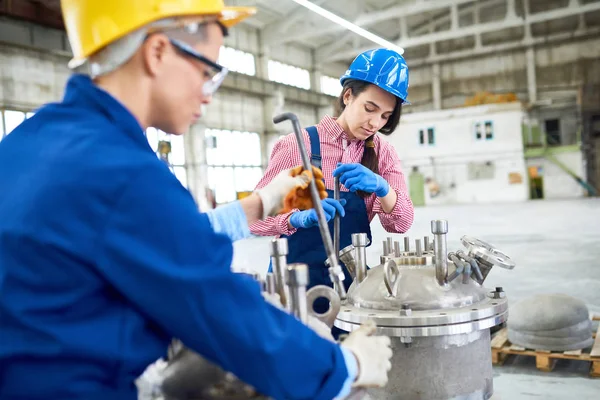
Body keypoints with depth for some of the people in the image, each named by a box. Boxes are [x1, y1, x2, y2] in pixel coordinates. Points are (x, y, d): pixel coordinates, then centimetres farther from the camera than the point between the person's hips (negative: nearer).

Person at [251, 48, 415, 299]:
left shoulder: (383, 154, 4)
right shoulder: (297, 145, -8)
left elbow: (401, 223, -5)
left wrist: (382, 188, -24)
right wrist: (297, 218, -29)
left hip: (352, 278, 3)